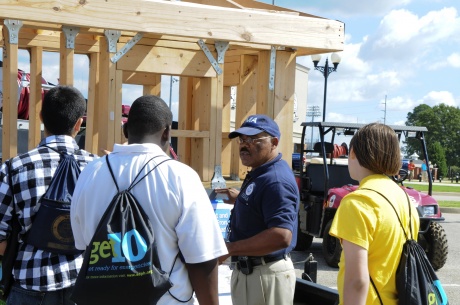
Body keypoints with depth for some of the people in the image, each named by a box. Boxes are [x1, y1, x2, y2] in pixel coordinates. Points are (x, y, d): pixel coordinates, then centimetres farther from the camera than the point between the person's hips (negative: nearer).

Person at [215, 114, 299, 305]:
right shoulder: (259, 174, 10)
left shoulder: (275, 180, -23)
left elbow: (281, 236, -33)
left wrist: (229, 249, -28)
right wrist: (240, 200, 14)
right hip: (247, 271, 10)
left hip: (266, 276, -10)